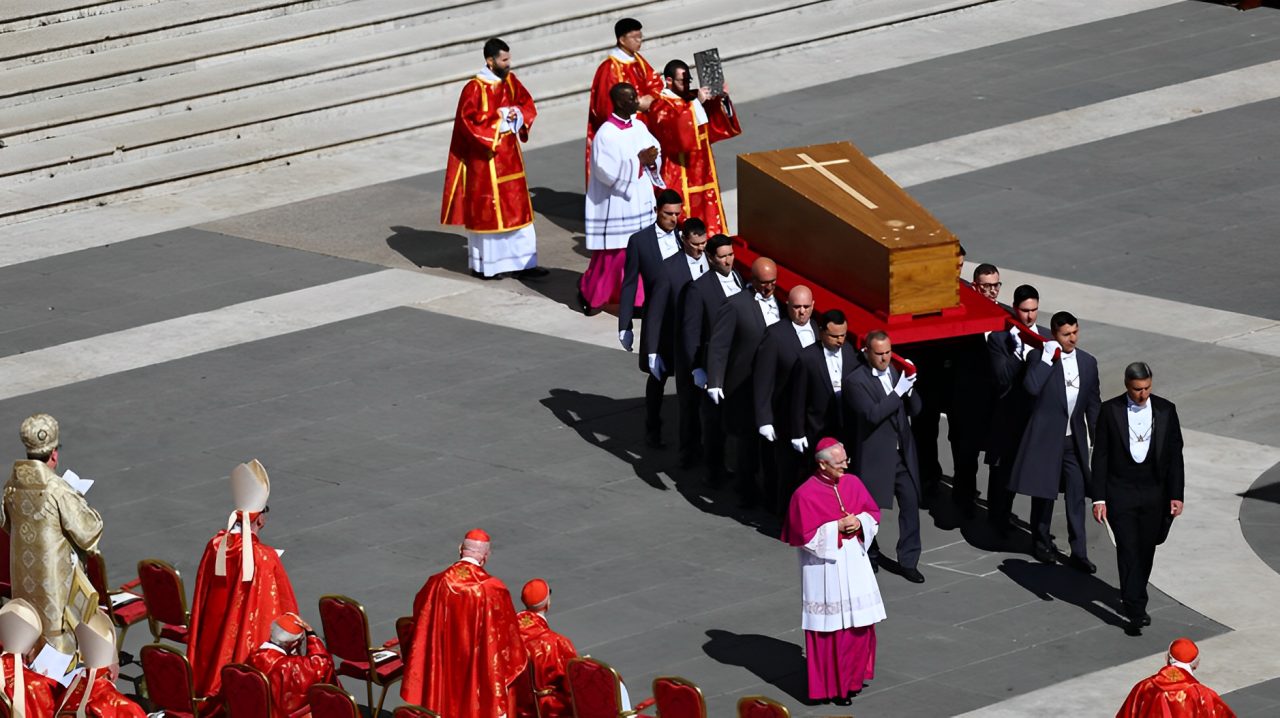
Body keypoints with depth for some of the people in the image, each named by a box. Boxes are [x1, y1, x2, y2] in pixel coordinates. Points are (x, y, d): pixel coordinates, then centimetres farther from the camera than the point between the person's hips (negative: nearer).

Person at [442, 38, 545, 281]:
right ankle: (483, 264, 14)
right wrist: (498, 119, -19)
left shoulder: (510, 81, 4)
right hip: (485, 156, -7)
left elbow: (528, 106, 9)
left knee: (516, 207, 6)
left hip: (509, 154, 7)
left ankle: (522, 262, 9)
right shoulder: (474, 88, -16)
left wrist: (516, 114, -12)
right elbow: (469, 121, -20)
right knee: (485, 208, 2)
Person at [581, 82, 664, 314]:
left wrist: (651, 159, -12)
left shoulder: (639, 127, 6)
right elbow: (608, 172, -22)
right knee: (614, 253, 3)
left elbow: (655, 151, 11)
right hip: (616, 204, -7)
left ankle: (638, 299, 13)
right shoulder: (606, 134, -17)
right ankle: (589, 293, 23)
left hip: (640, 199, 7)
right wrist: (639, 160, -20)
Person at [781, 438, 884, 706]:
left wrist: (860, 521, -10)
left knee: (860, 621, 10)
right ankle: (831, 685, 10)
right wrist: (836, 528, -18)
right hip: (825, 570, -6)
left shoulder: (852, 483, 3)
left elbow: (873, 513, 11)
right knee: (829, 626, 0)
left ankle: (852, 676, 27)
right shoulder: (806, 495, -15)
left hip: (854, 563, 6)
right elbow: (804, 535, -15)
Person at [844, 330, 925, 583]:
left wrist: (910, 388, -13)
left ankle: (909, 561, 11)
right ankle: (869, 558, 27)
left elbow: (915, 409, 7)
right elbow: (872, 414, -24)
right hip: (875, 456, -5)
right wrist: (898, 391, -25)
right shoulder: (856, 381, -14)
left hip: (902, 452, 5)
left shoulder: (897, 371, 6)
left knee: (911, 503, 2)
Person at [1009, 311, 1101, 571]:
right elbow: (1031, 387, -25)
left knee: (1076, 496, 0)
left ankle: (1078, 553, 2)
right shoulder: (1039, 357, -7)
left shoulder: (1088, 362, 7)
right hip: (1045, 438, -3)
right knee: (1043, 494, 9)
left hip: (1074, 440, 3)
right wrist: (1048, 357, -22)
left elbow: (1093, 403, 13)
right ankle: (1041, 543, 27)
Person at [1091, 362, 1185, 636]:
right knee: (1128, 549, -9)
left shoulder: (1166, 410, 1)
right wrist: (1098, 498, -7)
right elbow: (1100, 456, -3)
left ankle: (1134, 599, 32)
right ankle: (1135, 612, -10)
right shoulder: (1110, 411, -5)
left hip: (1154, 493, 2)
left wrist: (1176, 495, 1)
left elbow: (1174, 454, 5)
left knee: (1146, 551, 11)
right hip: (1120, 493, -2)